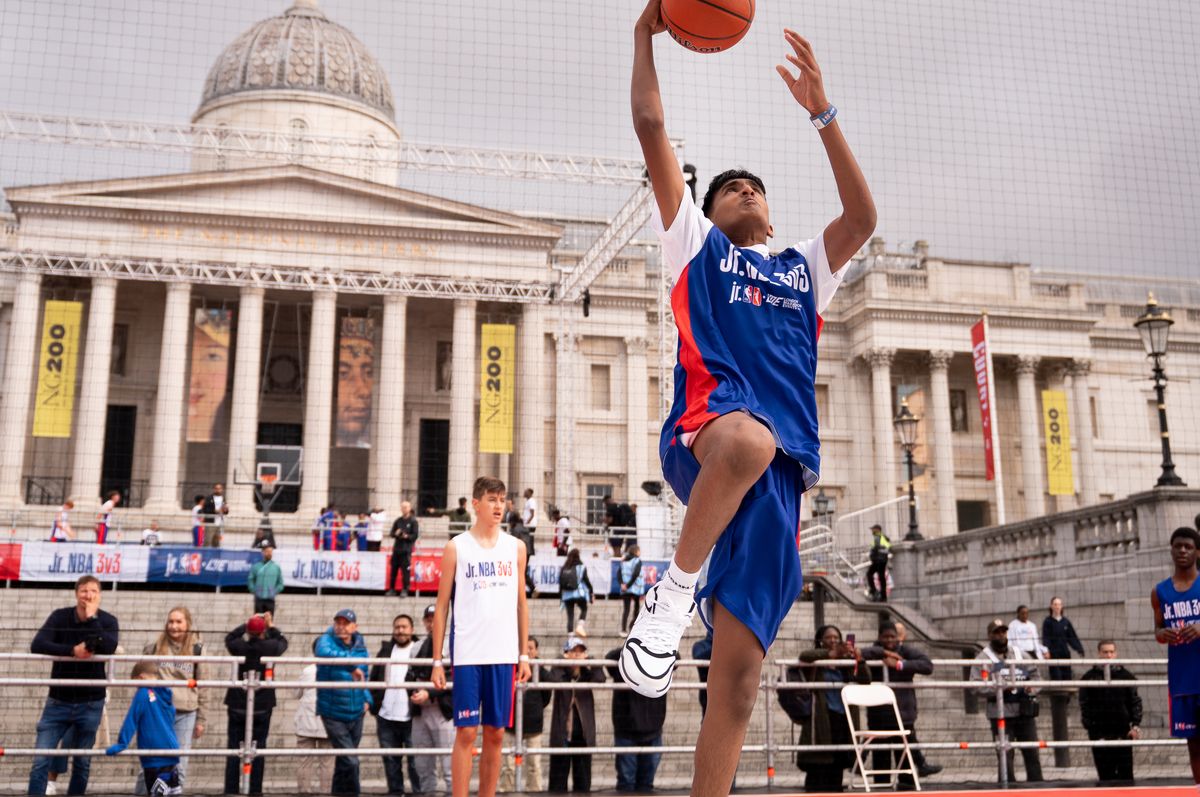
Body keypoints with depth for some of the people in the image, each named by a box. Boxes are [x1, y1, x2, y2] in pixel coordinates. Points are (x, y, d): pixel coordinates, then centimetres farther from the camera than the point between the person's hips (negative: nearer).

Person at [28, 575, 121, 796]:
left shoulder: (108, 621, -3)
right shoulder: (60, 616, -3)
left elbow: (109, 648, -22)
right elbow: (37, 645, -16)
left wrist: (92, 618, -19)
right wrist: (72, 650, -25)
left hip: (90, 703, 0)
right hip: (58, 700, 0)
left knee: (82, 763, 8)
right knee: (41, 760, -5)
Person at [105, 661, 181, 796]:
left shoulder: (143, 694, -10)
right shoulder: (167, 695, 10)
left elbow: (131, 722, -12)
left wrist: (121, 745, -8)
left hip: (154, 757, -7)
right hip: (171, 750, 7)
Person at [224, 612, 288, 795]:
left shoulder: (238, 646, -9)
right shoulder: (270, 647, -10)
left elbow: (229, 638, 14)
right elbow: (283, 641, 13)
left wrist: (247, 624, 16)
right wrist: (271, 626, 20)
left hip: (237, 706, 0)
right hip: (262, 706, 0)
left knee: (234, 748, 7)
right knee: (258, 748, 5)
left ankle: (231, 790, 7)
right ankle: (255, 790, 5)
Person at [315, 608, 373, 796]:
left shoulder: (360, 647, 8)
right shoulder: (326, 640, -9)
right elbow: (326, 653, -35)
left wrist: (366, 699, 6)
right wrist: (352, 666, -43)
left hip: (356, 714, 5)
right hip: (333, 715, -5)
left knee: (343, 763, 17)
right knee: (350, 762, -12)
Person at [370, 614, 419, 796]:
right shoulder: (385, 650, 13)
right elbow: (374, 677, 15)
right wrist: (372, 702, 7)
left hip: (410, 718, -4)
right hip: (386, 717, 5)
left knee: (416, 760, -3)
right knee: (391, 761, 11)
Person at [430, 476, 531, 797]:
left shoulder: (515, 547, 10)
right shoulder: (456, 548, 1)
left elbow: (521, 604, 13)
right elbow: (442, 605, 2)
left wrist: (524, 654, 7)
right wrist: (437, 661, -3)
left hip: (504, 654, 3)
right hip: (467, 653, -3)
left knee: (495, 733, 7)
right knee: (466, 732, -3)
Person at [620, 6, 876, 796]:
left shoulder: (802, 269, 30)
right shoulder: (695, 246, 22)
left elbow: (863, 218, 13)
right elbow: (651, 126, 15)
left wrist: (823, 114, 11)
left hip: (783, 471, 3)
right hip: (704, 431, -3)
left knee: (739, 674, -5)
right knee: (747, 436, -42)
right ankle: (675, 588, -19)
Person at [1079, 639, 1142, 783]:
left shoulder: (1126, 676, 6)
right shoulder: (1089, 677, 4)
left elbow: (1135, 702, 7)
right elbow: (1084, 705, 4)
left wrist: (1136, 725, -3)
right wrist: (1089, 725, -5)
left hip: (1123, 731, 0)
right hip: (1099, 733, 0)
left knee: (1125, 772, 1)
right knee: (1105, 773, 3)